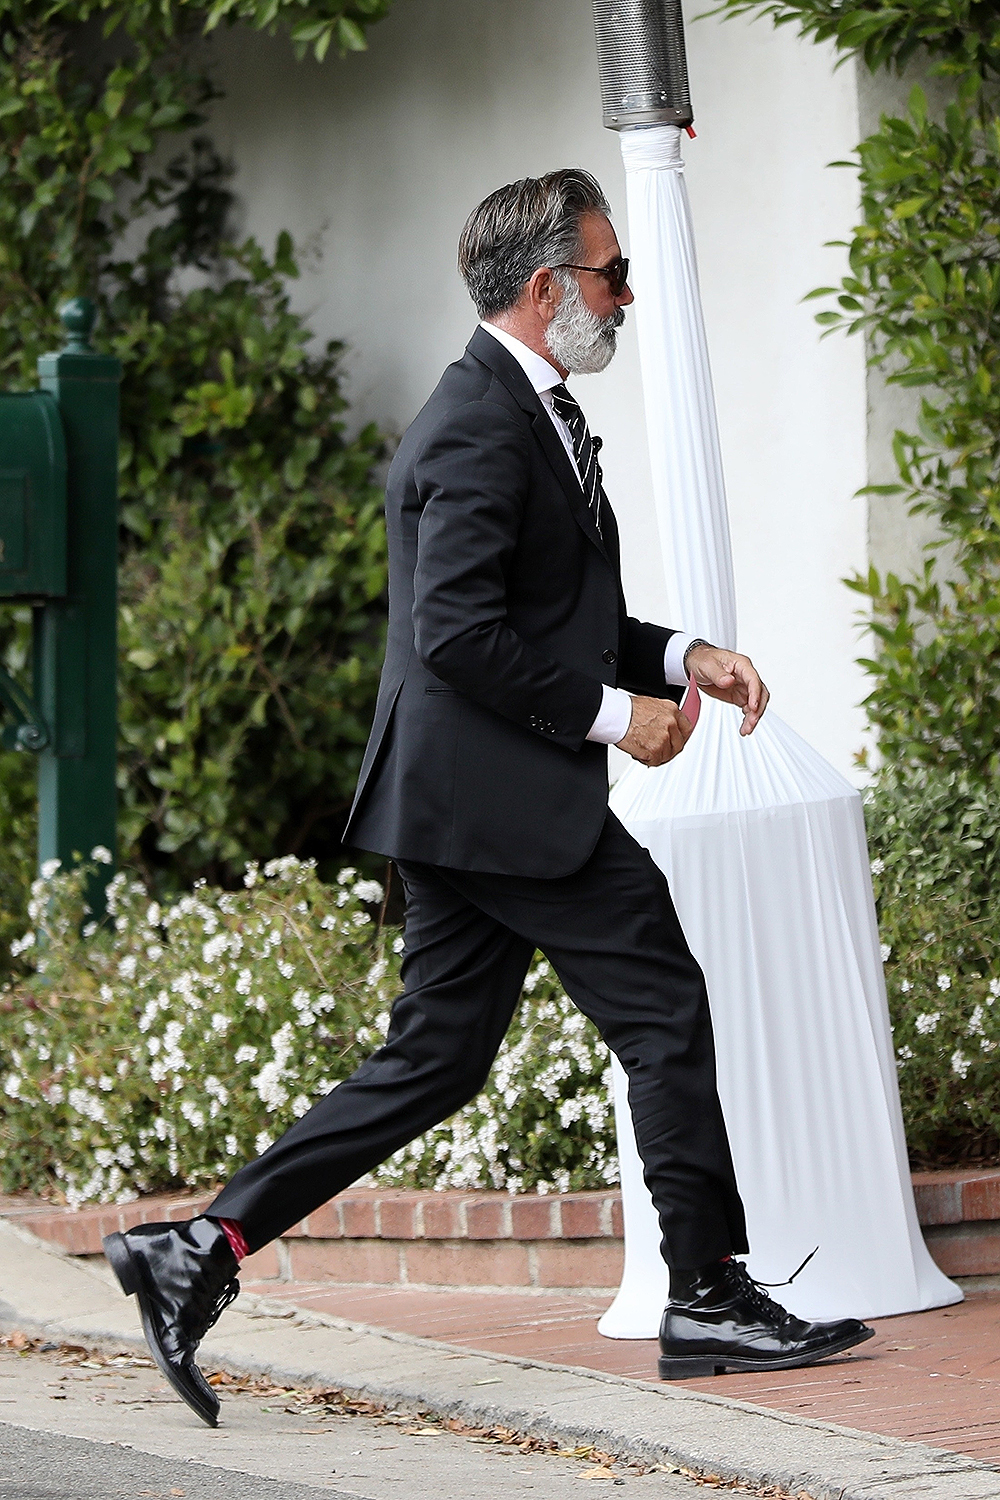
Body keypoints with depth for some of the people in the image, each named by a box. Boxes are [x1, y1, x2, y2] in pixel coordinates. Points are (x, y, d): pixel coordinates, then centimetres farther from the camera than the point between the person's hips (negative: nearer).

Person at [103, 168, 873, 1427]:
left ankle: (200, 1251, 7)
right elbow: (460, 631, -22)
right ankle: (708, 1299, 6)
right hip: (499, 794, -10)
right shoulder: (483, 426, -15)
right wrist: (613, 712, -16)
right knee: (663, 1007, -2)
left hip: (463, 803, 10)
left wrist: (680, 656, 12)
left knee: (435, 1060, 9)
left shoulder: (529, 413, 20)